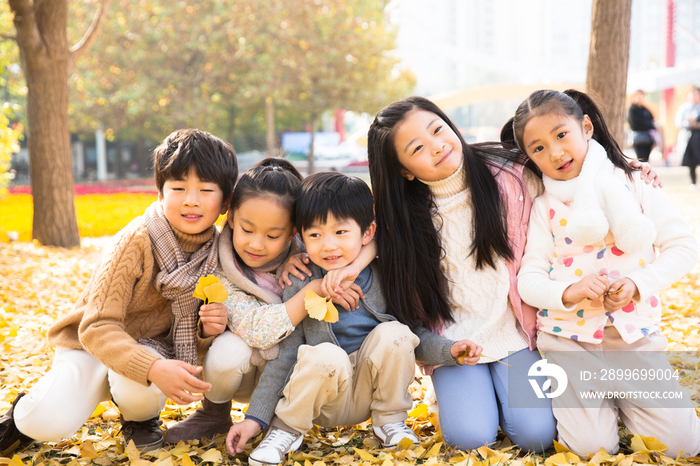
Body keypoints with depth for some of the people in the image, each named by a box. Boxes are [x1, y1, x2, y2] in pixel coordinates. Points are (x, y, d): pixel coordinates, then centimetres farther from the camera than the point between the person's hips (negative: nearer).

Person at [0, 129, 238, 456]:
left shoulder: (218, 250, -11)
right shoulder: (138, 240, -24)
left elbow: (195, 343, 0)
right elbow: (96, 327, -27)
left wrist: (207, 330, -26)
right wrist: (154, 368, -42)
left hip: (151, 347, 3)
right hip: (92, 345, -2)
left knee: (140, 391, -34)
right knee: (50, 423, -29)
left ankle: (140, 418, 4)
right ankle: (27, 412, 9)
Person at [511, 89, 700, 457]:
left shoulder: (634, 184, -1)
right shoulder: (544, 207, -1)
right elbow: (528, 280, -5)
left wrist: (638, 284, -17)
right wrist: (569, 292, -25)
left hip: (634, 335, 1)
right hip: (569, 338, -1)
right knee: (593, 448, -11)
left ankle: (617, 397, 22)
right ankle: (575, 398, 21)